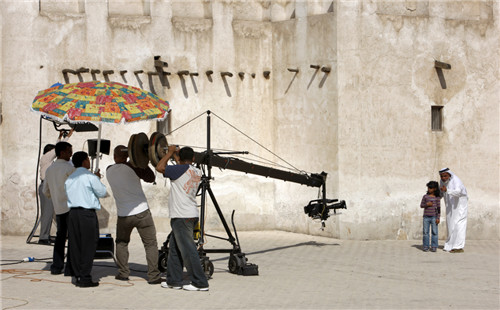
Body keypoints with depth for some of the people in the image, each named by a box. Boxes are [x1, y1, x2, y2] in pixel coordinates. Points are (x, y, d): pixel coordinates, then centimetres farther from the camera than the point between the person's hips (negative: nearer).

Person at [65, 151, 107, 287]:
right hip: (87, 213, -7)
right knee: (88, 246, -2)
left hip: (73, 213, 7)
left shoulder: (69, 178, 12)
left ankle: (78, 276, 13)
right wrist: (98, 179, 14)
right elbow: (102, 192, -3)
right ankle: (85, 278, -3)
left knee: (75, 245, 9)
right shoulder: (90, 177, -8)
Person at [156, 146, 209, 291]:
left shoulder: (180, 169, -12)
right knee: (174, 249, 16)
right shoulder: (197, 172, 11)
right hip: (191, 215, 9)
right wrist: (174, 154, 41)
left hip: (182, 217, -9)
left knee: (188, 250, -6)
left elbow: (160, 167, -14)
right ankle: (173, 280, 20)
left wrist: (170, 152, -2)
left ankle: (200, 283, -5)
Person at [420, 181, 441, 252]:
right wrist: (426, 204, -12)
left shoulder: (437, 197, 2)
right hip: (426, 217, 1)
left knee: (434, 232, -1)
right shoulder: (425, 196, 5)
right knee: (425, 232, 1)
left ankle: (434, 246, 6)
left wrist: (438, 218, -3)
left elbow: (438, 208, 3)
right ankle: (425, 246, 7)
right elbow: (421, 205, 8)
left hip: (434, 217, -1)